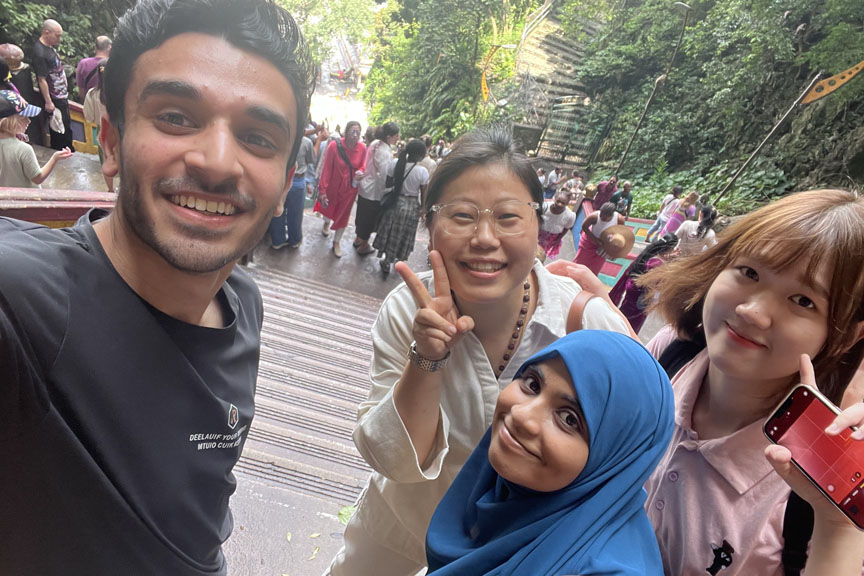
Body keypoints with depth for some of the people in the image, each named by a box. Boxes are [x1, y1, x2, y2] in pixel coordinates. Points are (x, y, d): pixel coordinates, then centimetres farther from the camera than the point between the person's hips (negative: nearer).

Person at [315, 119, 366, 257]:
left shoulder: (362, 148, -17)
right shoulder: (335, 145, -25)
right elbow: (326, 169, -21)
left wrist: (360, 173, -23)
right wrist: (322, 190, -21)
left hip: (349, 188, 1)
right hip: (333, 186, -1)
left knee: (343, 216, 14)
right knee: (328, 208, 26)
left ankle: (337, 242, 36)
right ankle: (327, 223, 63)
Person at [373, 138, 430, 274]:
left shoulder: (395, 163, -12)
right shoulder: (422, 171, -20)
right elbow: (423, 195, -13)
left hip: (394, 203, 3)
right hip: (411, 207, -2)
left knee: (391, 231, 20)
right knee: (402, 235, 16)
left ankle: (387, 260, 32)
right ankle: (398, 258, 34)